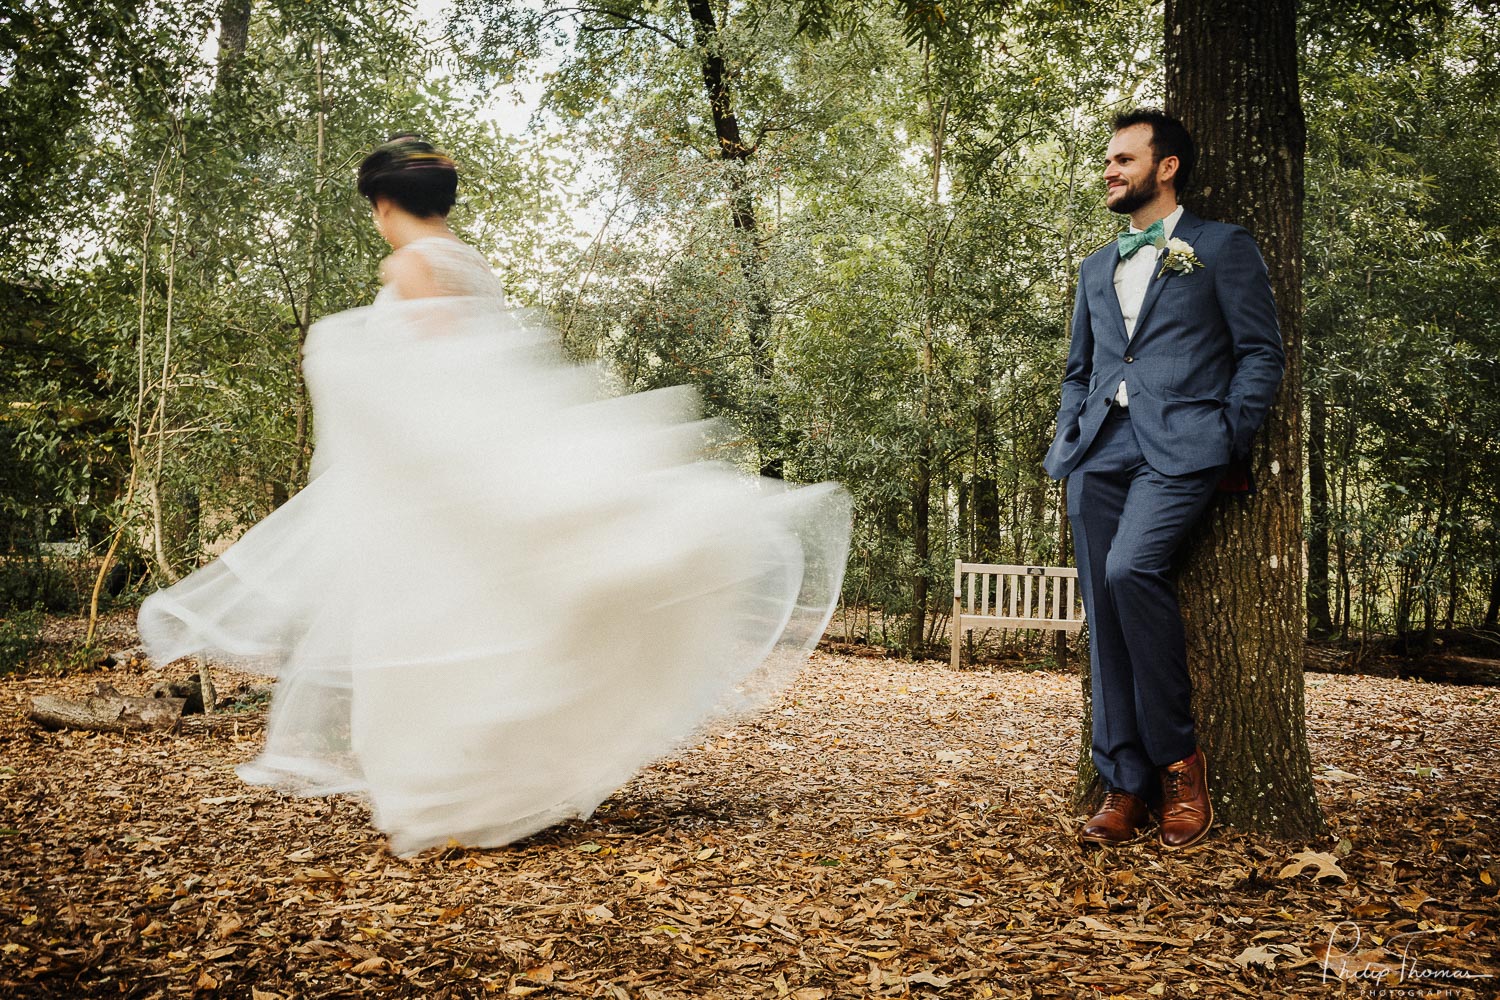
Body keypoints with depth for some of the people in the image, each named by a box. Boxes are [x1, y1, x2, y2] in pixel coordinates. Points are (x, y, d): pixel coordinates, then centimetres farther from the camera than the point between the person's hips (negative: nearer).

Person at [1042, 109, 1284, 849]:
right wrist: (1067, 435, 11)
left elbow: (1262, 352, 3)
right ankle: (1125, 785, 5)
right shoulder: (1096, 268, 25)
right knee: (1104, 618, -1)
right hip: (1100, 455, 6)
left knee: (1131, 569, -28)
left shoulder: (1222, 248, 8)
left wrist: (1227, 439, -8)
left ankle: (1179, 758, -11)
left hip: (1179, 448, -6)